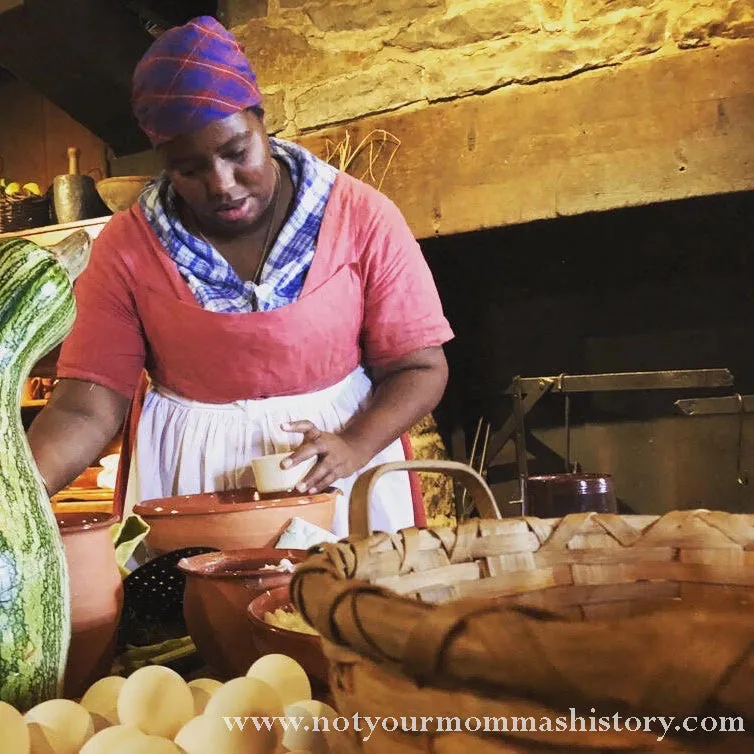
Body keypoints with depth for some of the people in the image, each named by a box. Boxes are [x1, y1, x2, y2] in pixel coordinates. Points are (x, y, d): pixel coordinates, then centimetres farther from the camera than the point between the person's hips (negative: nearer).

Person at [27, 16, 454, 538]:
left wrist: (354, 446, -24)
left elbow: (420, 367, -7)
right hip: (185, 474, 1)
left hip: (338, 443, 0)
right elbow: (86, 407, -10)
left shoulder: (361, 217, -9)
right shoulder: (126, 246, -7)